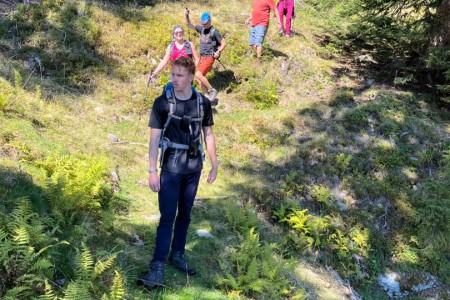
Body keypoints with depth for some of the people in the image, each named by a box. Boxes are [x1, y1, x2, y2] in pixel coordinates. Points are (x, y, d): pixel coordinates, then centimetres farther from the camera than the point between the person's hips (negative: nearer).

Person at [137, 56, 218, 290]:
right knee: (167, 217, -5)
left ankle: (177, 255, 30)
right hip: (170, 169, -3)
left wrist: (214, 165, 8)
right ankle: (157, 269, -2)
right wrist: (152, 171, -11)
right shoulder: (162, 103, -9)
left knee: (185, 214, 14)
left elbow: (208, 135, 8)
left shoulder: (203, 103, -1)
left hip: (193, 168, 3)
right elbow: (154, 138, -8)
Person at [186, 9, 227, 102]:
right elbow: (189, 25, 12)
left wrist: (218, 52, -18)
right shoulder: (201, 29, 9)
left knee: (198, 75, -21)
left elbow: (224, 43, -6)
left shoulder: (214, 32, -10)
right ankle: (206, 96, 16)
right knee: (198, 78, 6)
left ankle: (212, 90, -5)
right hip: (202, 57, 8)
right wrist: (186, 16, -3)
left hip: (209, 57, -8)